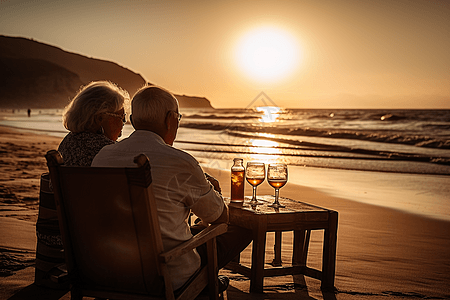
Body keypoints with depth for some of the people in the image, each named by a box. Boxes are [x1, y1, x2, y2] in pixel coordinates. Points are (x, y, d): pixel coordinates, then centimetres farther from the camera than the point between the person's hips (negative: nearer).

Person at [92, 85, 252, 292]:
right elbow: (220, 217, -3)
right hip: (169, 276, -7)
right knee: (244, 229, 13)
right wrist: (213, 190, 20)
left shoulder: (102, 157, -1)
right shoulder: (180, 162, -19)